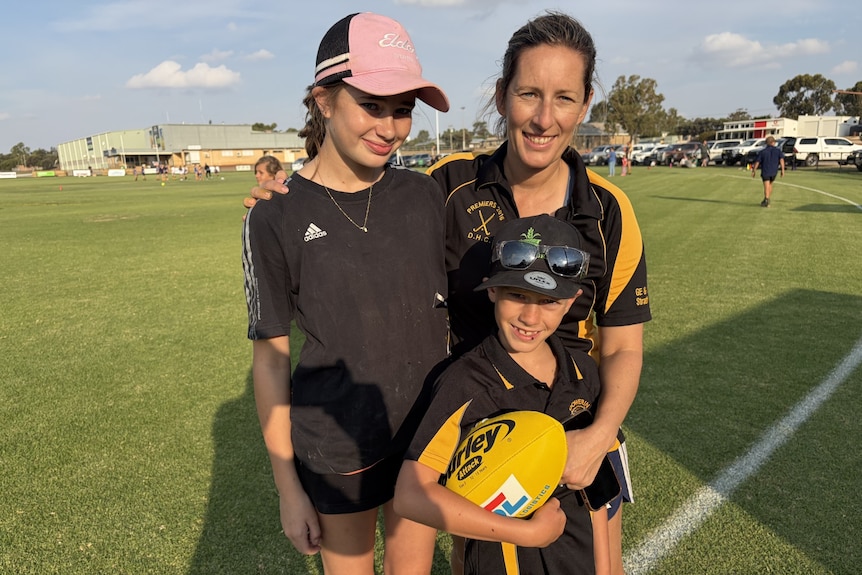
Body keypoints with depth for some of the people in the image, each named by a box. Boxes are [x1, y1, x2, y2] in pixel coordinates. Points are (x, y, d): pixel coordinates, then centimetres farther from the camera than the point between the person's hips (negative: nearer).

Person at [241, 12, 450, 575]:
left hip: (429, 435, 3)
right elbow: (271, 359, -8)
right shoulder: (276, 220, -14)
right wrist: (288, 488, -4)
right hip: (338, 451, -3)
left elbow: (444, 310, 5)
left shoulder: (423, 195, -4)